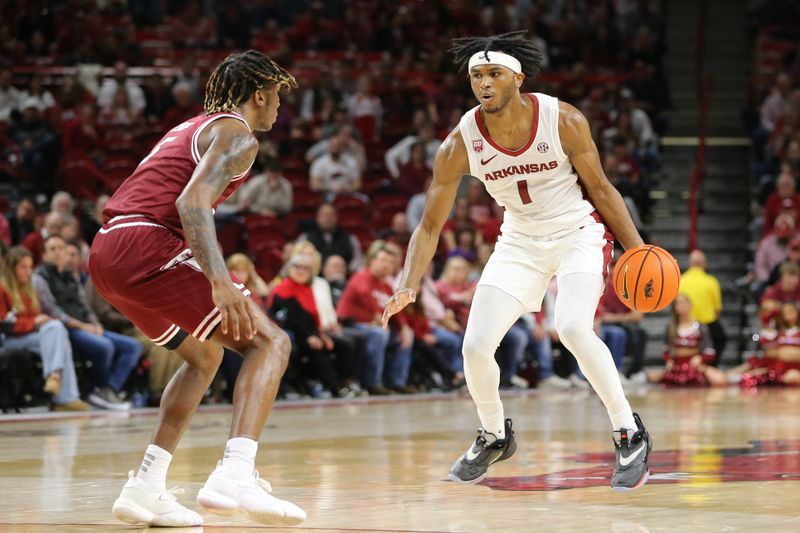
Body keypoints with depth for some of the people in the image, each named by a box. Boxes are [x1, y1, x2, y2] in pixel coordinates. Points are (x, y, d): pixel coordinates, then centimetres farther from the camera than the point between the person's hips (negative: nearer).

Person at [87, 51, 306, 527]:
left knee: (204, 354, 27)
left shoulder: (192, 128, 29)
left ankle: (146, 487, 17)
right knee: (270, 342, -8)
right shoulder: (237, 134, 0)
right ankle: (235, 475, -29)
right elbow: (192, 202, -18)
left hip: (106, 255, 10)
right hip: (146, 246, -10)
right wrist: (220, 281, -28)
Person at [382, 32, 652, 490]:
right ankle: (494, 436, 23)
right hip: (521, 242, 3)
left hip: (579, 233, -3)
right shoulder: (459, 146, -15)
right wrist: (410, 287, -23)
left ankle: (630, 434, -11)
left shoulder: (564, 121, -20)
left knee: (573, 328, -28)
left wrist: (638, 249, -12)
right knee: (476, 345, -7)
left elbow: (599, 187, -5)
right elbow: (431, 225, -8)